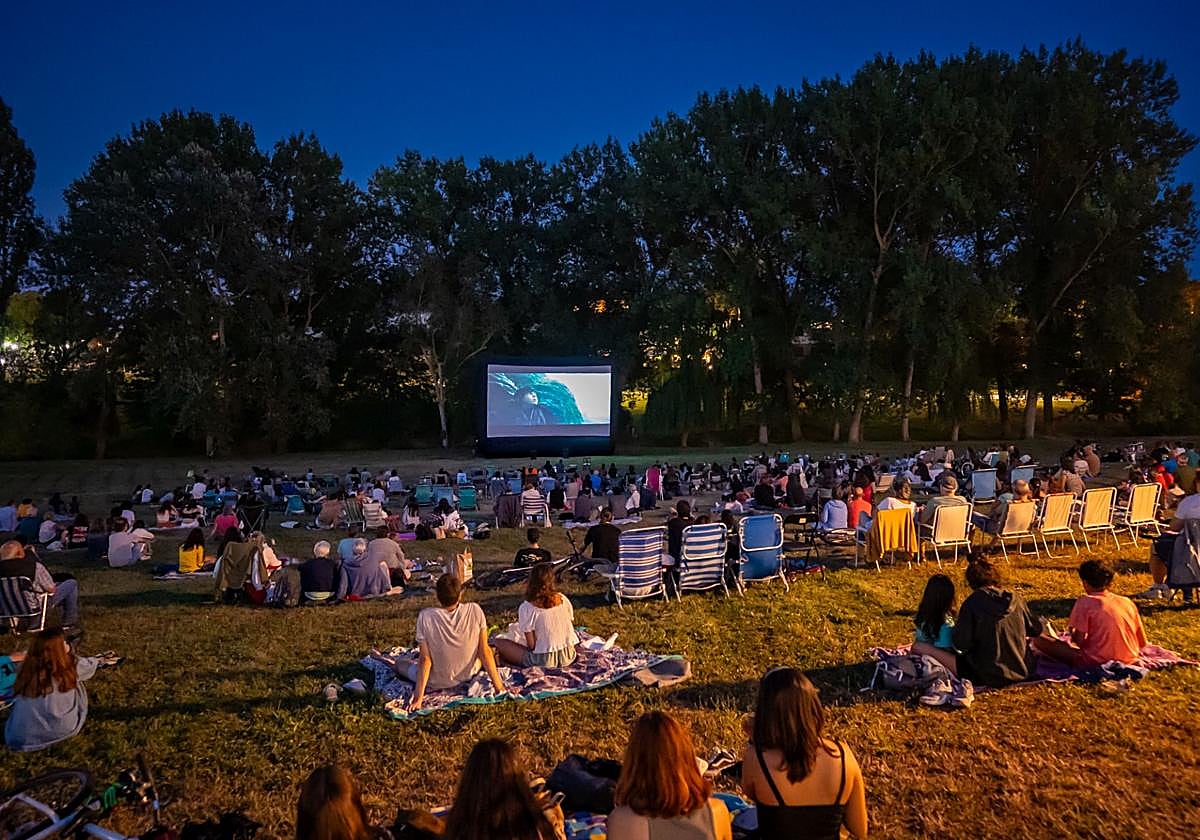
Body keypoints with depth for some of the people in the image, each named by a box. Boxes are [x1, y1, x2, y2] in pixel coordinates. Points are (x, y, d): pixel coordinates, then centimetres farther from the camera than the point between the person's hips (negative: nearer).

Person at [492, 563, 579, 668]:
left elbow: (531, 645, -15)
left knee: (496, 642, 3)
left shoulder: (526, 608, -16)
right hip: (568, 657, 5)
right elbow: (571, 623, 8)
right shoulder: (563, 599, -3)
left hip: (544, 661, -5)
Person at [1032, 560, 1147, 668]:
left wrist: (1072, 633, 9)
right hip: (1128, 661, 6)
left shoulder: (1085, 602, -8)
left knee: (1039, 640, -2)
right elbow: (1141, 643, 10)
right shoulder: (1127, 602, 5)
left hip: (1096, 662, -6)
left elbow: (1079, 640, -12)